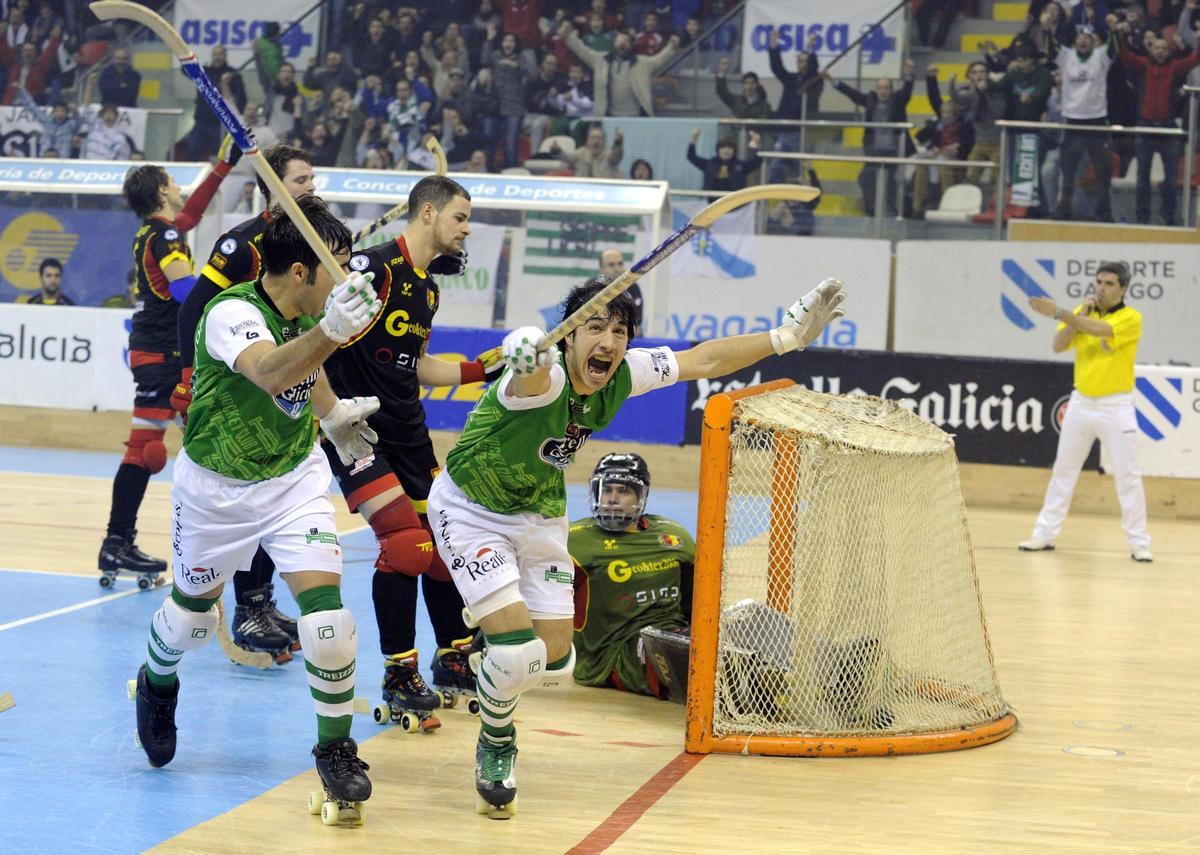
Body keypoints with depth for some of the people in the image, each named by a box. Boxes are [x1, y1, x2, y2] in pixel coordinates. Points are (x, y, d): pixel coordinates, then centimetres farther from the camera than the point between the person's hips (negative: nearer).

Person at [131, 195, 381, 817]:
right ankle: (157, 682, 53)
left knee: (325, 610, -15)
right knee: (191, 618, 18)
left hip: (295, 476, 4)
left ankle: (336, 748, 2)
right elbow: (270, 371, -53)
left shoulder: (310, 308, -10)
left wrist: (332, 413, 25)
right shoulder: (231, 315, -30)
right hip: (216, 486, -3)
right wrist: (330, 330, -70)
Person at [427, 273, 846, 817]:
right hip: (470, 510, -6)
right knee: (517, 650, -17)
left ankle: (495, 669, 41)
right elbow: (530, 377, -59)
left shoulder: (623, 375, -15)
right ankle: (495, 746, 15)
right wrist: (527, 357, -83)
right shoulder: (545, 379, -34)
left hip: (540, 516, 6)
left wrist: (786, 335, -3)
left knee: (554, 662, 4)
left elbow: (702, 360, -2)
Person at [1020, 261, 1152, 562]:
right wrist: (1080, 313, -13)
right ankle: (1045, 534, 16)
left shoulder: (1131, 318, -10)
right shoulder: (1082, 312, 6)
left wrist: (1058, 312, -34)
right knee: (1063, 471, 9)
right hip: (1081, 403, 5)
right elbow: (1058, 346, -5)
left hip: (1116, 407, -5)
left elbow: (1100, 329, -28)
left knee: (1128, 477, -3)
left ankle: (1139, 543, 5)